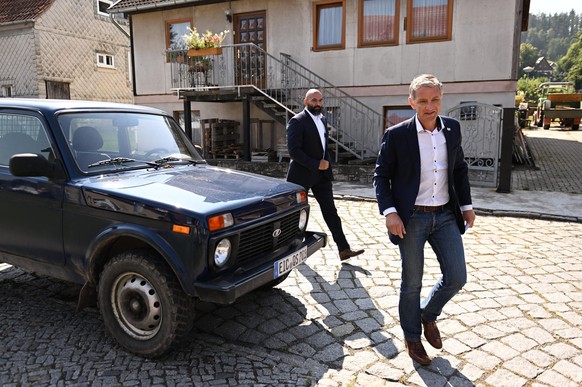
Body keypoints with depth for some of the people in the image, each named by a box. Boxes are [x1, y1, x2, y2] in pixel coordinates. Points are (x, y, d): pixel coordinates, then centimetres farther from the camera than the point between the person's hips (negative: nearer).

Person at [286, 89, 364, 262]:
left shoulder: (323, 120, 12)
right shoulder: (297, 121, -12)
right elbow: (294, 150, -20)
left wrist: (326, 162, 4)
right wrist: (316, 164, -20)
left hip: (322, 174, 7)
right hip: (302, 174, -6)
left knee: (330, 211, 3)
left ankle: (344, 249, 4)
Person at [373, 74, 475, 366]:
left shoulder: (452, 129, 4)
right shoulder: (396, 135, -10)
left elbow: (460, 169, 15)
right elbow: (381, 176, -6)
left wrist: (466, 205, 12)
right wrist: (389, 212, -17)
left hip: (445, 215, 4)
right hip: (411, 219, -4)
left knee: (456, 277, 4)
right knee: (412, 283, 8)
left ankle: (428, 315, 33)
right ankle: (412, 337, 30)